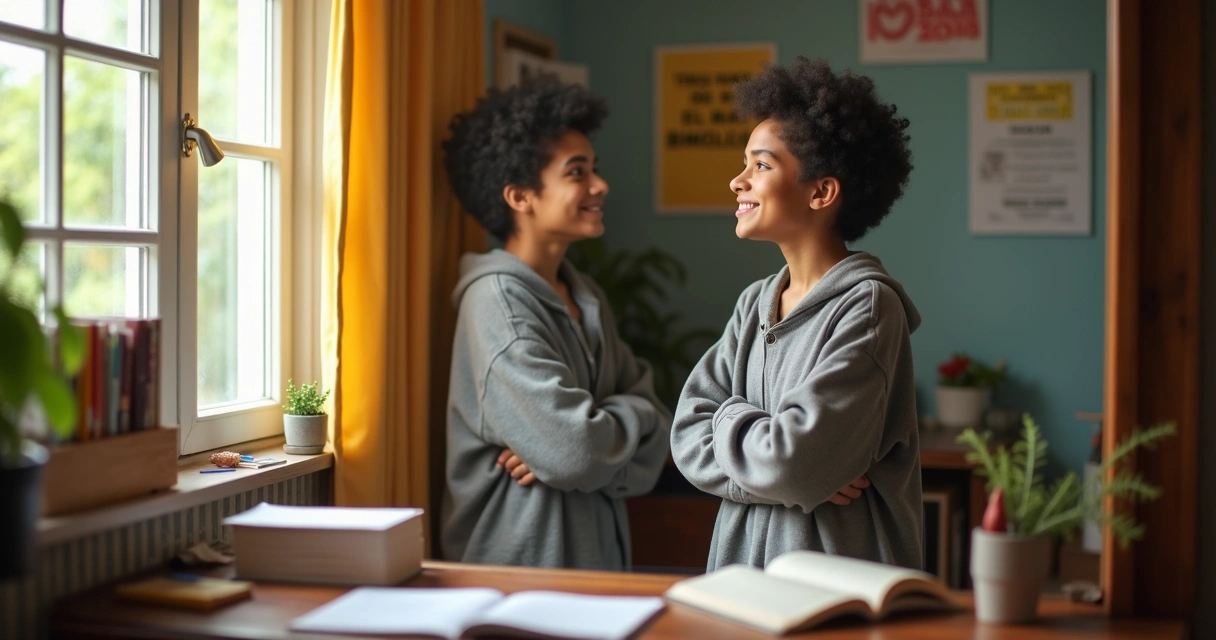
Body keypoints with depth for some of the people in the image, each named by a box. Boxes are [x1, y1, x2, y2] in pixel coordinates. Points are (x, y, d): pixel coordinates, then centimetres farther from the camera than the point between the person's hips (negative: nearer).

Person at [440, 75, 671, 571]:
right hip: (521, 567, -7)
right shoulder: (497, 301, -17)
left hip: (596, 558, 7)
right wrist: (635, 413, -5)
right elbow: (576, 451, -25)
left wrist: (560, 454, -16)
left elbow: (656, 433, 2)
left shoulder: (586, 297, 8)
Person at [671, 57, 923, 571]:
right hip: (741, 552, 6)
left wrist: (730, 417, -4)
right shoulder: (755, 303, 6)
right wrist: (797, 478, -16)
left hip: (840, 573, -6)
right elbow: (687, 438, -1)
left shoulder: (867, 306, -15)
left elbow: (791, 460, -23)